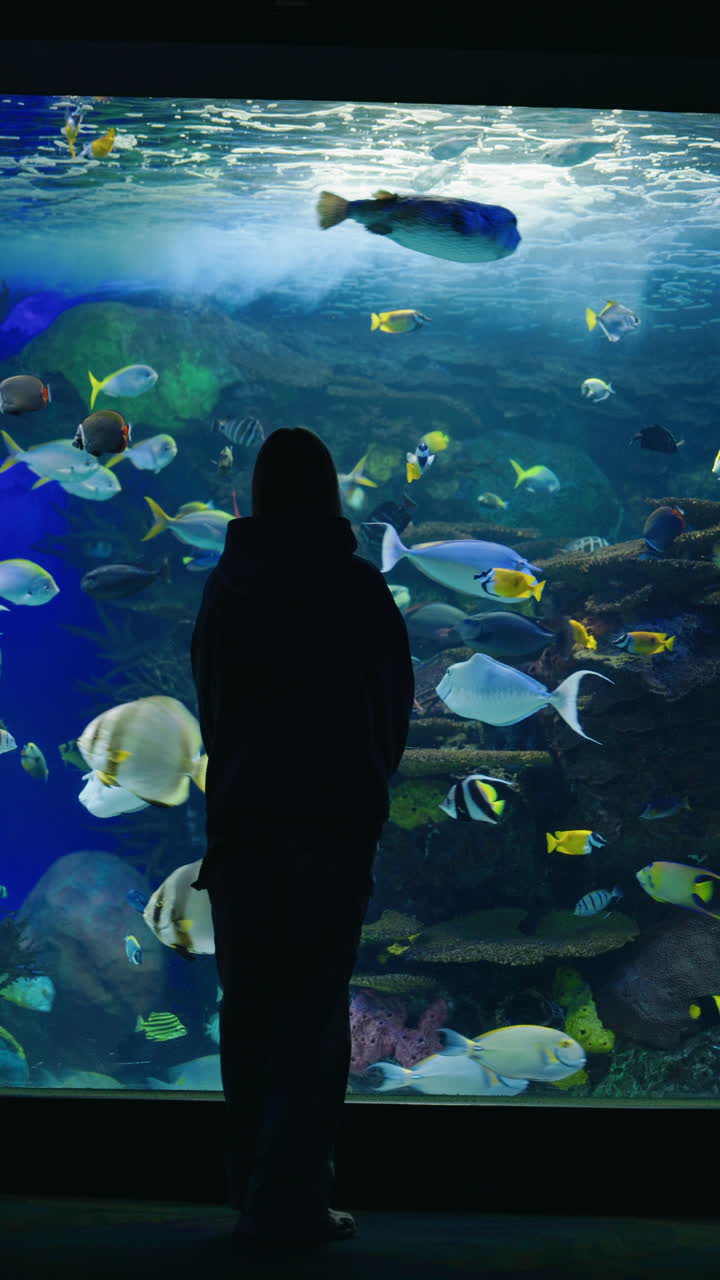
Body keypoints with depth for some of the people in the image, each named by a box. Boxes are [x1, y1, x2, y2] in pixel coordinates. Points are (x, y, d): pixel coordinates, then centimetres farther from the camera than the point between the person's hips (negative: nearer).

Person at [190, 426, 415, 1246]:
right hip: (337, 814, -3)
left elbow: (208, 695, 10)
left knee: (248, 1003, 8)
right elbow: (396, 696, 3)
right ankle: (290, 1197, -7)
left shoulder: (227, 583, 4)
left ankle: (253, 1185, 11)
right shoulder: (358, 584, -3)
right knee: (313, 1008, -3)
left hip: (241, 812, 3)